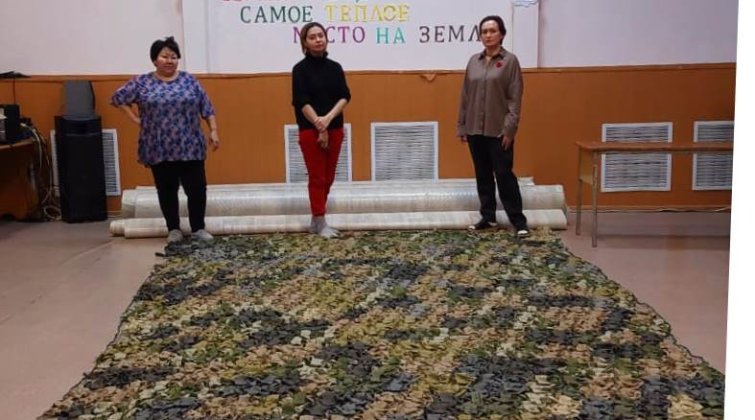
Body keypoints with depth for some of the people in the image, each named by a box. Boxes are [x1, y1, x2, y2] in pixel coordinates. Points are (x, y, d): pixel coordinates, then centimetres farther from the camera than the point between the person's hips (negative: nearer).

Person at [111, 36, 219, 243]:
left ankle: (198, 228, 13)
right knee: (167, 190, 7)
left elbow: (207, 108, 5)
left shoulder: (189, 80, 4)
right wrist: (135, 119, 1)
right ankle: (174, 229, 18)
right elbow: (118, 98, 7)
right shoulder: (141, 82, 1)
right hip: (159, 150, 0)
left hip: (190, 147, 1)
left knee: (197, 188, 0)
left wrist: (213, 131, -2)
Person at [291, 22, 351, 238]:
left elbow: (344, 96, -1)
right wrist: (319, 127, -15)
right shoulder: (300, 69, -7)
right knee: (317, 177, 0)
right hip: (310, 130, -5)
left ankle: (315, 220, 21)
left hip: (335, 129, 5)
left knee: (328, 178, 10)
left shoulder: (335, 67, 6)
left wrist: (328, 118, -16)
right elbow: (302, 102, -12)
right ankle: (320, 222, 9)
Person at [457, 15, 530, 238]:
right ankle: (488, 217, 21)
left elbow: (515, 98, -8)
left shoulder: (510, 61, -4)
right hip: (475, 129, 5)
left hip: (499, 130, -5)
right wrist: (461, 126, 8)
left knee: (504, 174, -4)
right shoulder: (473, 61, 9)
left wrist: (510, 129, -14)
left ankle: (518, 221, 2)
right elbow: (465, 96, 11)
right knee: (483, 175, 11)